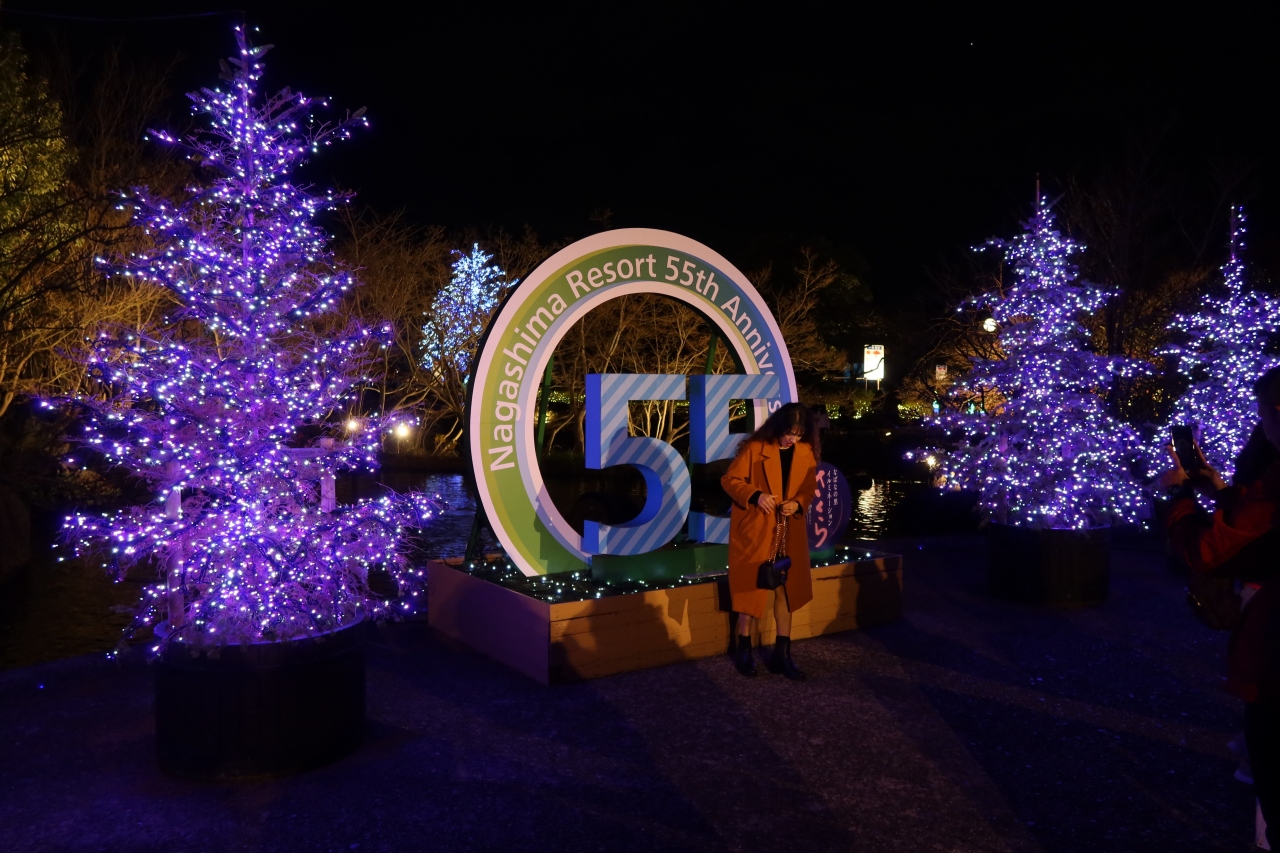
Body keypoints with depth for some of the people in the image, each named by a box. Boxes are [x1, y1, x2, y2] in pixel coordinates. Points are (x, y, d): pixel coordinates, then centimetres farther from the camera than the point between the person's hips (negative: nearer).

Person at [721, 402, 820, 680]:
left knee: (787, 589, 8)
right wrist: (755, 496, -24)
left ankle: (782, 654, 19)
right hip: (754, 529, -4)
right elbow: (729, 480, -9)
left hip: (789, 532, 4)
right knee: (751, 587, 5)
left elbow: (809, 487, 8)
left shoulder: (806, 452, -1)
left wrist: (798, 503, -13)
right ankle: (743, 648, 22)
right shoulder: (755, 448, -14)